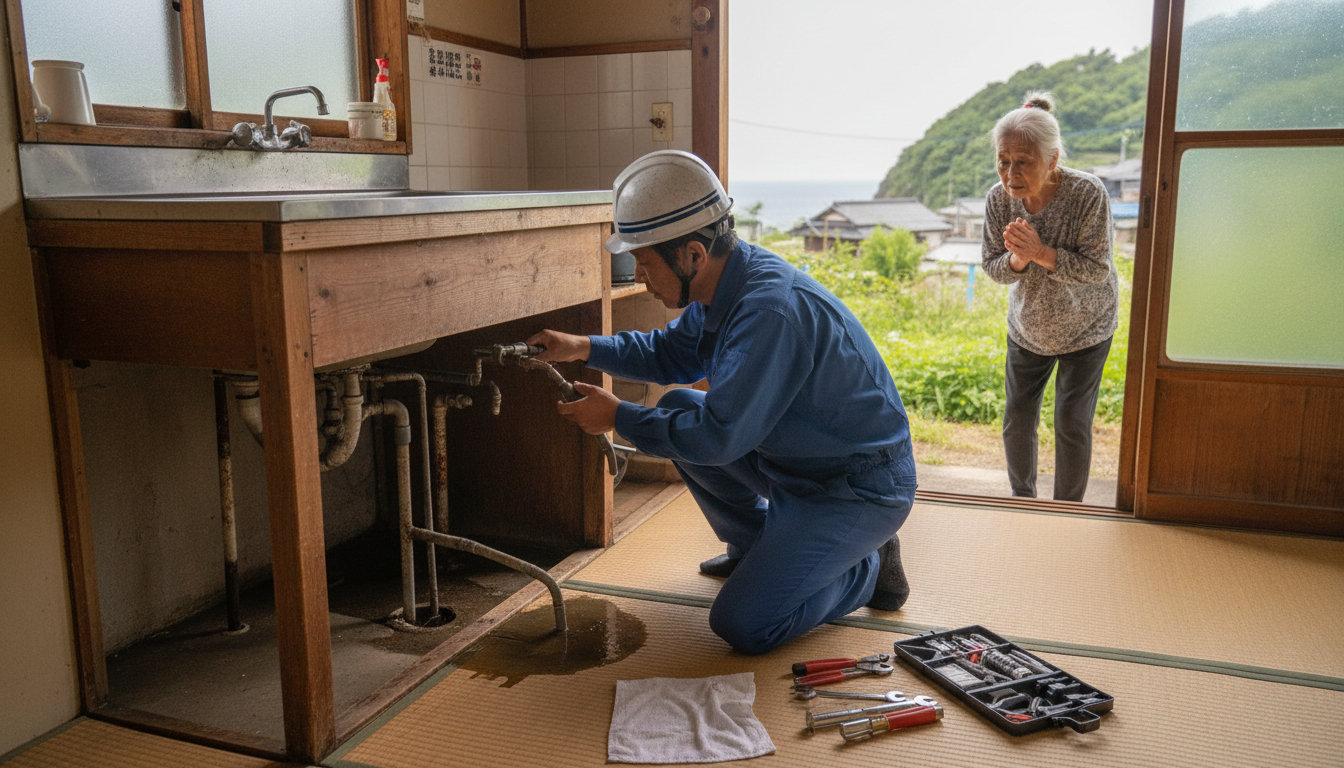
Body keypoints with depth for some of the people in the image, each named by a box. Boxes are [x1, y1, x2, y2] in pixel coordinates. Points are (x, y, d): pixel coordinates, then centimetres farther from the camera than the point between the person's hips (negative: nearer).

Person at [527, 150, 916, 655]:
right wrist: (585, 348, 6)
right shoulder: (724, 284, -1)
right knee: (677, 409, 9)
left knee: (742, 627, -16)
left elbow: (719, 437, -30)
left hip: (862, 487, -9)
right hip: (795, 461, 9)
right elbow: (673, 354, 17)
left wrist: (618, 417, -17)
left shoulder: (772, 310, -31)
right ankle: (758, 546, 23)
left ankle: (867, 567, 8)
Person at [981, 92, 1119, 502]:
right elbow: (992, 267, -9)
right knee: (1017, 420, 8)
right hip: (1027, 328, 3)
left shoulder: (1087, 192, -28)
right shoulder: (999, 199, -17)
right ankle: (1022, 500, 31)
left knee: (1072, 424, -1)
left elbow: (1097, 270, -24)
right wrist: (1017, 258, -31)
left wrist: (1041, 253, -37)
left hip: (1085, 329, -3)